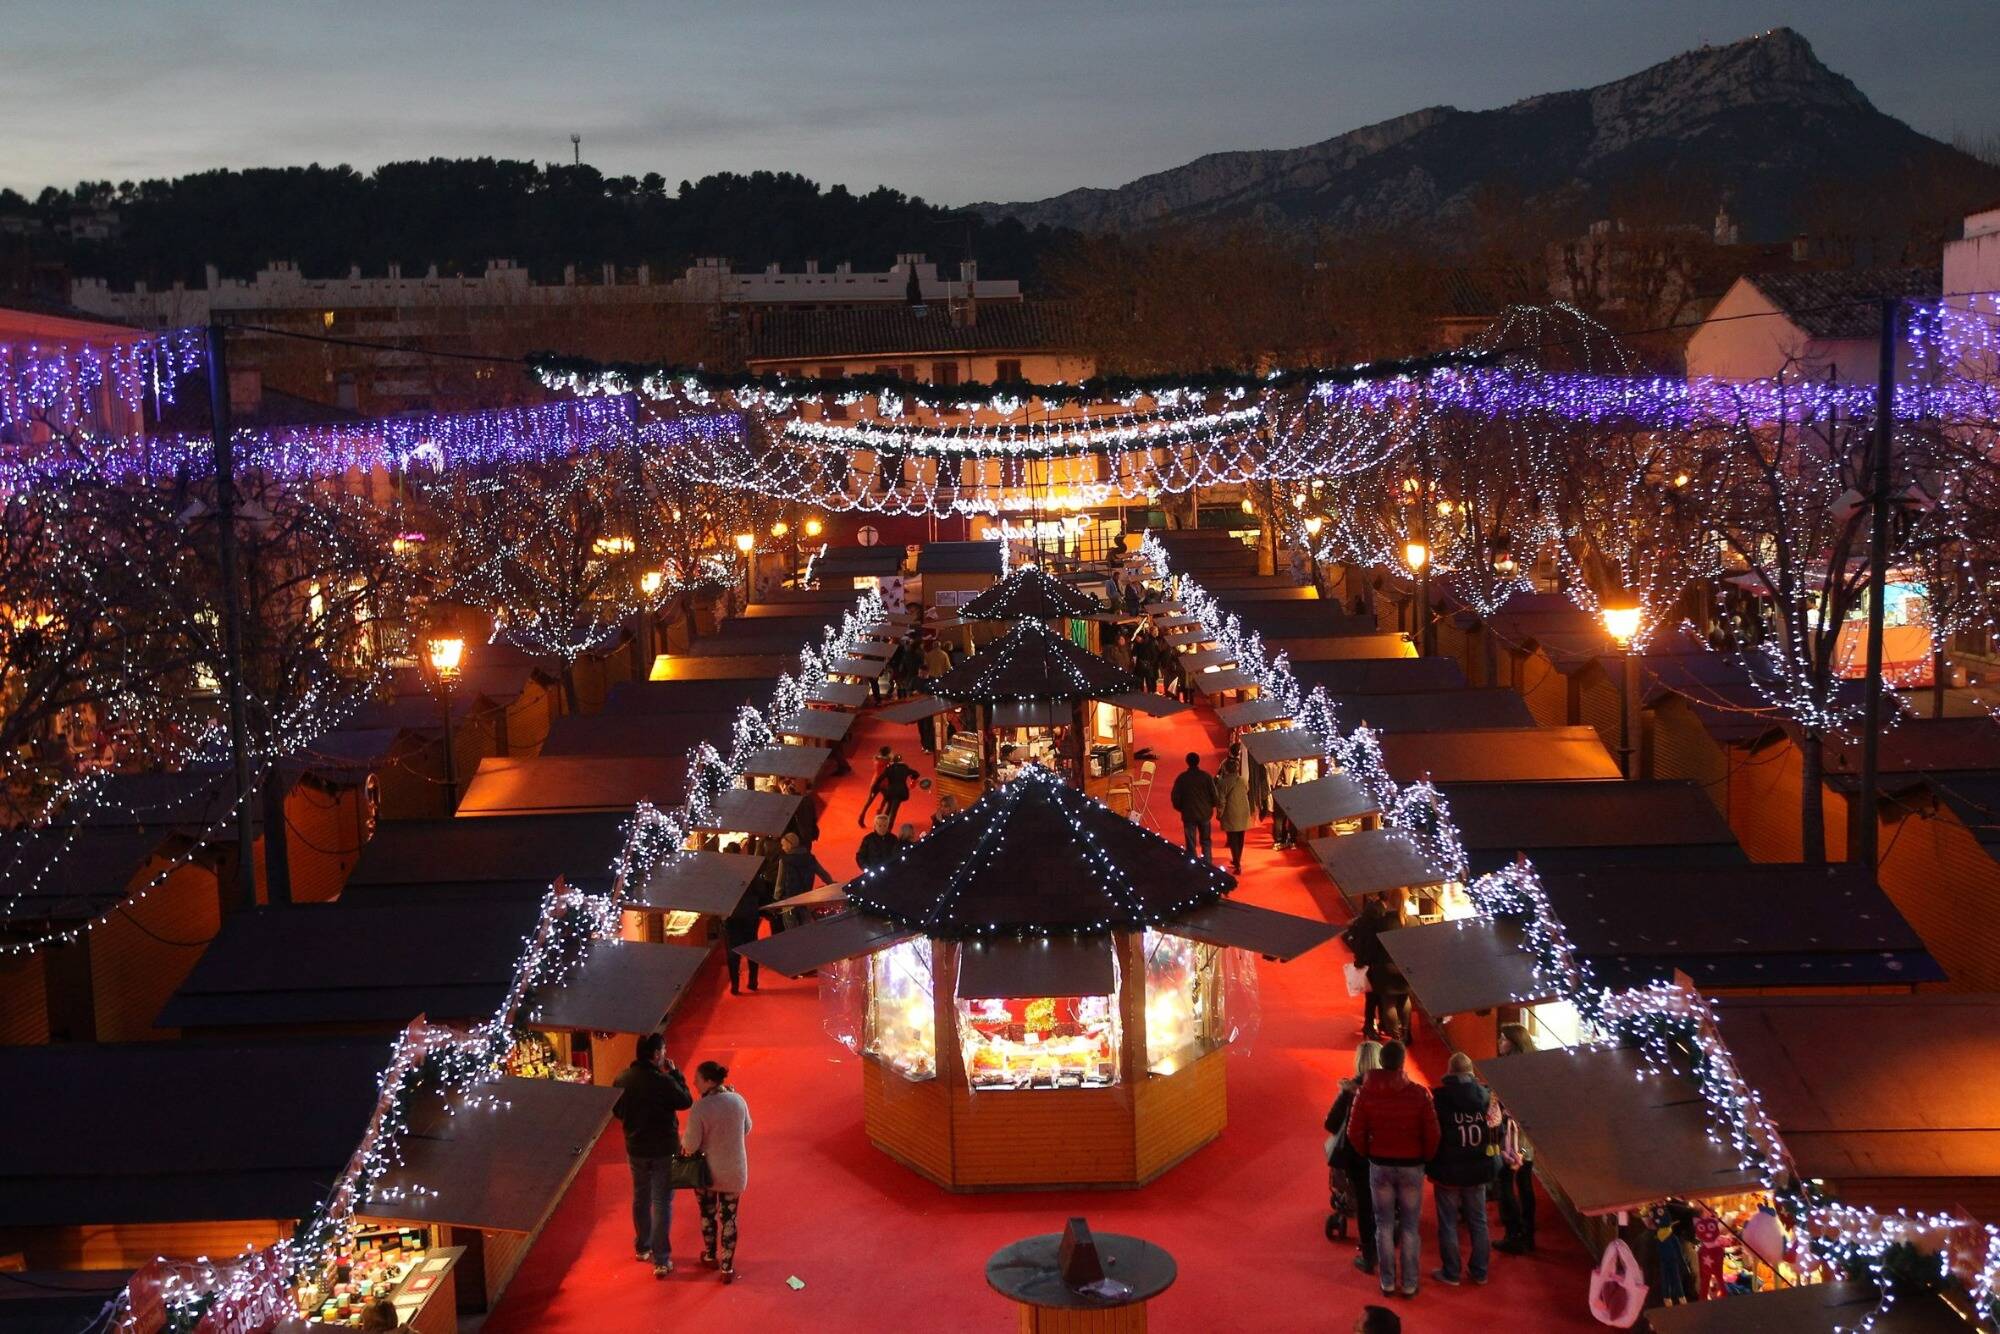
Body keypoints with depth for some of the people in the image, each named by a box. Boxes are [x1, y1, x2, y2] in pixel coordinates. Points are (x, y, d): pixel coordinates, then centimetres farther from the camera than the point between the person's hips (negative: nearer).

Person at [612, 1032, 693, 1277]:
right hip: (664, 1150, -5)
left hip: (635, 1149, 5)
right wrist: (674, 1073, -4)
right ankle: (661, 1260, 4)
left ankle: (643, 1247, 38)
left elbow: (617, 1112, 6)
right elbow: (686, 1101, -8)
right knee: (662, 1204, 3)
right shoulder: (663, 1081, -24)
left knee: (641, 1199, 22)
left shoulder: (622, 1079, -7)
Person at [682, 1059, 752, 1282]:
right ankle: (727, 1267, 20)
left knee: (708, 1214, 21)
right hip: (734, 1172, 2)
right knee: (728, 1217, 14)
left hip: (707, 1171, -2)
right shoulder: (738, 1100, -10)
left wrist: (683, 1141, 3)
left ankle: (710, 1256, 39)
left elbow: (690, 1145, -19)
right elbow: (746, 1130, 6)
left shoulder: (700, 1108, -24)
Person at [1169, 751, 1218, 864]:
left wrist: (1180, 808, 12)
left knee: (1191, 843, 7)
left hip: (1189, 814, -1)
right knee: (1206, 841, 14)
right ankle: (1208, 864, 7)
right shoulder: (1206, 777, -7)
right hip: (1205, 813, 1)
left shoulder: (1182, 778, -8)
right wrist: (1210, 807, 15)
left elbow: (1175, 797, -6)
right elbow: (1214, 795, -4)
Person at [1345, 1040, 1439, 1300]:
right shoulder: (1419, 1093, -14)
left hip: (1379, 1165, 1)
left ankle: (1388, 1283, 18)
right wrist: (1426, 1158, 6)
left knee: (1384, 1225, 12)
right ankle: (1409, 1284, 15)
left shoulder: (1366, 1092, -9)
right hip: (1411, 1166, -1)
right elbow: (1432, 1133, -11)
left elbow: (1355, 1133, -6)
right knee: (1410, 1227, 9)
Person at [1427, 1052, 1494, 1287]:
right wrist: (1490, 1165, 13)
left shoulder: (1440, 1097, -16)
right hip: (1477, 1171, 4)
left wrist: (1429, 1168, -2)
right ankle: (1479, 1271, 23)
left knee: (1448, 1224, 8)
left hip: (1447, 1172, -3)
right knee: (1478, 1222, 16)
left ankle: (1451, 1273, 15)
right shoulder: (1485, 1095, -5)